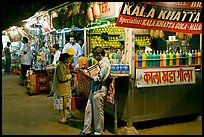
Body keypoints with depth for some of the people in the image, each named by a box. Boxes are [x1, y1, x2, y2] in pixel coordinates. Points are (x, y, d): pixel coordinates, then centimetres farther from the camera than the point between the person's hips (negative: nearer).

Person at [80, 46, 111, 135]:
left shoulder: (105, 64, -17)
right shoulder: (101, 62, 14)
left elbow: (99, 79, -20)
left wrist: (88, 75, -13)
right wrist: (90, 73, 7)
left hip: (99, 91, -10)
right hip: (93, 90, 10)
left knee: (98, 113, 2)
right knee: (88, 110, 13)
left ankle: (99, 132, 17)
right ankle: (86, 130, 23)